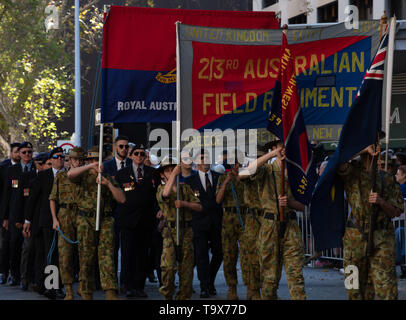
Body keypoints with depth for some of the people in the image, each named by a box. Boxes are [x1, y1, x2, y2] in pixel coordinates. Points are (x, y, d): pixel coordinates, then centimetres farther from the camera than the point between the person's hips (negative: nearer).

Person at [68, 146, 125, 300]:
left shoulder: (109, 179, 15)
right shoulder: (83, 176, 9)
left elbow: (121, 199, 5)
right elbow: (70, 174, -15)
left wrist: (108, 184, -9)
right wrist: (90, 167, -25)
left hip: (105, 222, 1)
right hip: (86, 222, -1)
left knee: (107, 256, -10)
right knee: (86, 258, 2)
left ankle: (110, 293, -18)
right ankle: (86, 294, 10)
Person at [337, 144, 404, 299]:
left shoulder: (387, 179, 11)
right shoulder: (351, 172, 8)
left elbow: (396, 212, 9)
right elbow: (340, 164, -16)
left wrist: (381, 202, -9)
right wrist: (362, 150, -12)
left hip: (382, 239, 0)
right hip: (355, 236, 0)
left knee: (386, 286, -7)